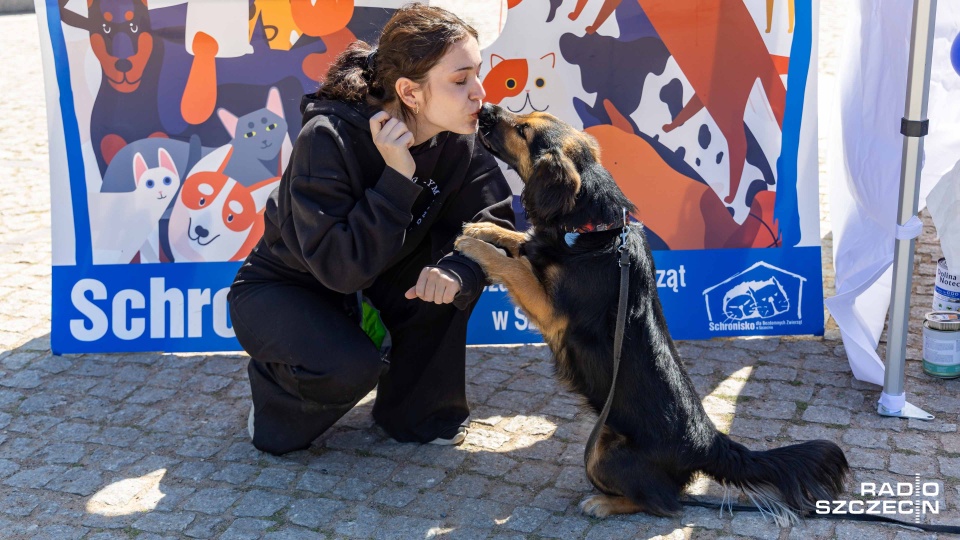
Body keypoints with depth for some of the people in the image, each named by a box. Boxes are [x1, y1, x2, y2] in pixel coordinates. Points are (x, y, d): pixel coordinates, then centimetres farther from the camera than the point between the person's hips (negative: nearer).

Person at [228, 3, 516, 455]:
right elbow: (340, 266, -35)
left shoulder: (460, 144, -14)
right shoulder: (328, 139, -31)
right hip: (281, 293, -5)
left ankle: (415, 412, -1)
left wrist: (457, 269, -37)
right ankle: (275, 385, 2)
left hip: (369, 293, 6)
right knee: (351, 365, -34)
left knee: (452, 271, -21)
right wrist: (397, 177, -40)